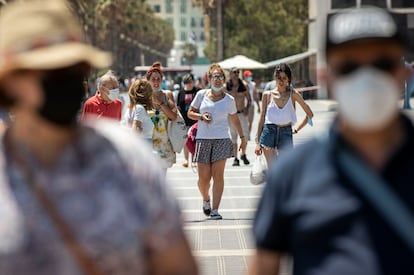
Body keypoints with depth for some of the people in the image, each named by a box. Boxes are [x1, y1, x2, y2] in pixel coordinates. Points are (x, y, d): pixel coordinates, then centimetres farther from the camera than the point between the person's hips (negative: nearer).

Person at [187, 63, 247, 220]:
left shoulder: (229, 99, 6)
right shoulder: (201, 95, 4)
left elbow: (234, 119, 19)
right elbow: (190, 113, 12)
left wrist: (242, 137, 21)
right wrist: (201, 117, -8)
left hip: (222, 139, 0)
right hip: (203, 139, 0)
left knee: (218, 174, -8)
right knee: (203, 177, -1)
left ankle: (215, 210, -7)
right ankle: (205, 199, 31)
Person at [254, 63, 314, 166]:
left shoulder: (293, 94, 1)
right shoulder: (267, 95, 4)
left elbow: (309, 114, 9)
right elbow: (262, 118, 8)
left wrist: (297, 129, 5)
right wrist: (257, 142, 5)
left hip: (286, 132, 0)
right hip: (269, 132, 0)